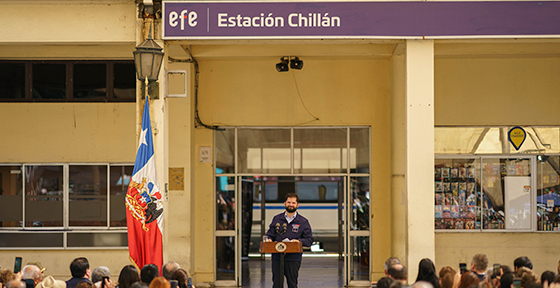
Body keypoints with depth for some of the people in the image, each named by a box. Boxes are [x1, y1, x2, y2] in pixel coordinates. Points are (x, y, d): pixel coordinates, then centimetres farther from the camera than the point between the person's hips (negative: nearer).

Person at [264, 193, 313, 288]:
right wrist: (269, 239, -9)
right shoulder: (277, 219, 13)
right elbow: (270, 234, 15)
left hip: (293, 259, -1)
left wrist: (299, 241, -17)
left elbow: (309, 240, 3)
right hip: (277, 257, 1)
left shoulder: (303, 222, 7)